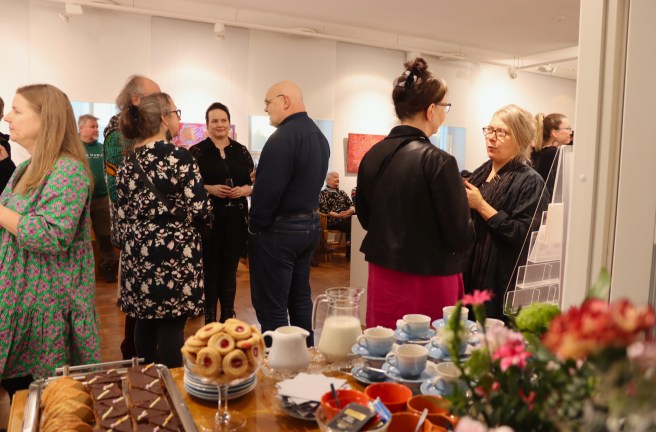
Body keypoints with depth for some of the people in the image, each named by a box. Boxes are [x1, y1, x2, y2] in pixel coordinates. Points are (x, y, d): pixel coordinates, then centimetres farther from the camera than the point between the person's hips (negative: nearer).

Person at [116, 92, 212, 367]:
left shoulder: (129, 161, 8)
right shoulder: (178, 156, -12)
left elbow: (123, 213, 12)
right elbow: (201, 211, -16)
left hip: (138, 251, 7)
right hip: (174, 252, -7)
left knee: (145, 320, 16)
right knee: (171, 324, 2)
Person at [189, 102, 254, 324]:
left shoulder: (241, 151, 9)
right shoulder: (197, 151, 0)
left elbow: (255, 183, 10)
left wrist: (243, 190, -10)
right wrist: (210, 189, -17)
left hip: (236, 218, 3)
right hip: (208, 218, -3)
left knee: (230, 270, 11)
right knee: (210, 269, 3)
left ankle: (228, 319, 23)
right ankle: (209, 320, 17)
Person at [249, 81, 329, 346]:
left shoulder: (284, 137, -19)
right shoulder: (318, 135, 10)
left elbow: (268, 190, -23)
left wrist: (256, 227, -11)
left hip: (280, 230, -10)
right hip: (310, 224, 10)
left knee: (271, 306, 1)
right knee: (300, 297, 20)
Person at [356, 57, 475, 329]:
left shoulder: (373, 155, 1)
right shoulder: (438, 160, -17)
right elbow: (461, 237, -13)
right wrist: (466, 205, 7)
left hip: (383, 277, 6)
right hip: (428, 283, -6)